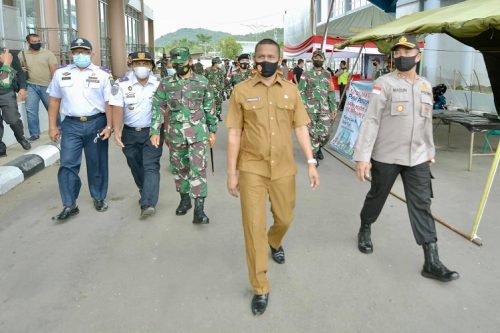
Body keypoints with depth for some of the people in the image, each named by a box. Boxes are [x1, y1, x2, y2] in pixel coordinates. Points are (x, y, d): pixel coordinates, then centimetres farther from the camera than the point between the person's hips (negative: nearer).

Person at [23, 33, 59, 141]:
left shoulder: (48, 53, 0)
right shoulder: (23, 54, 6)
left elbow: (54, 70, -4)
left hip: (47, 86, -2)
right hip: (31, 86, 2)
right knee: (30, 110, -3)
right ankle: (34, 134, 6)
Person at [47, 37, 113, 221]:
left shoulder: (102, 74, 2)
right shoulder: (61, 73, 7)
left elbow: (109, 102, 1)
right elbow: (54, 100, 11)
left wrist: (109, 126, -7)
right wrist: (52, 126, 6)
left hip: (96, 123, -1)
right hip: (71, 125, 1)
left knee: (97, 164, 9)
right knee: (67, 164, -3)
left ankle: (99, 198, 25)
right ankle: (69, 205, 4)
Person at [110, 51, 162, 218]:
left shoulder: (159, 83, -1)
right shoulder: (122, 84, -5)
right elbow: (117, 108, -11)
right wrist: (117, 131, -20)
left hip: (152, 131, -1)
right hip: (130, 133, 2)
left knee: (151, 166, -12)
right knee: (136, 167, 14)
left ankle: (148, 203, -17)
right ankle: (145, 193, 36)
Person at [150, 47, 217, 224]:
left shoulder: (202, 82, 1)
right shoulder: (166, 84, 3)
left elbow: (210, 108, 7)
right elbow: (158, 108, 3)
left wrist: (213, 131, 7)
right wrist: (155, 131, -5)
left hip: (198, 133, -2)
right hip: (175, 134, 3)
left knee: (198, 169, -8)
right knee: (179, 168, 13)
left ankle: (199, 209, -7)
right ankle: (184, 199, 33)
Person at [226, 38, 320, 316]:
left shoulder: (291, 90, 4)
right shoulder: (241, 91, -3)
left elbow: (300, 128, 6)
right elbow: (234, 134, -2)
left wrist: (311, 162, -1)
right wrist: (231, 172, -4)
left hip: (284, 168, 3)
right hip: (251, 168, -2)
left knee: (285, 218, 17)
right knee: (253, 226, 0)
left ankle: (275, 242, 55)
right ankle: (260, 288, 15)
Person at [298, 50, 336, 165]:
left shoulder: (327, 75, 12)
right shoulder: (306, 74, 3)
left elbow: (331, 93, 12)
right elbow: (301, 92, -1)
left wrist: (333, 108, 7)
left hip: (325, 109, 3)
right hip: (311, 109, -3)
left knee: (326, 133, 1)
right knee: (312, 133, 0)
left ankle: (318, 148, 29)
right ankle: (313, 155, 12)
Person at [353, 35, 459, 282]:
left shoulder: (426, 86, 10)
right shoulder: (384, 83, -8)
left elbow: (427, 122, 19)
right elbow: (371, 120, -14)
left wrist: (430, 151, 22)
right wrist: (362, 156, -20)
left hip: (417, 158, 4)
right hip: (386, 156, -4)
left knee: (422, 205, 2)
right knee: (377, 197, 13)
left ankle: (431, 262, 5)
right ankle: (365, 231, 41)